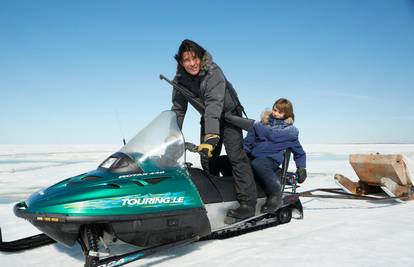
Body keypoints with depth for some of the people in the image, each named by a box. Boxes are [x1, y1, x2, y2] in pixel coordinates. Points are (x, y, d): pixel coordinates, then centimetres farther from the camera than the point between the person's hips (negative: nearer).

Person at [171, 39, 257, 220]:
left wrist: (211, 136, -52)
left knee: (235, 155, -17)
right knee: (207, 159, 4)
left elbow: (214, 104, -41)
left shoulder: (213, 72, -29)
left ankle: (247, 202, -15)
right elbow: (178, 108, -6)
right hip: (208, 118, 6)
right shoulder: (180, 79, -11)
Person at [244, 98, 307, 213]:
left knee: (257, 164, -41)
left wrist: (301, 168, 13)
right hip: (252, 157, 4)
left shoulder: (290, 132, 13)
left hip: (271, 159, -4)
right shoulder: (260, 125, 18)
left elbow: (300, 153, 23)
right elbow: (248, 142, 19)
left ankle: (276, 195, -24)